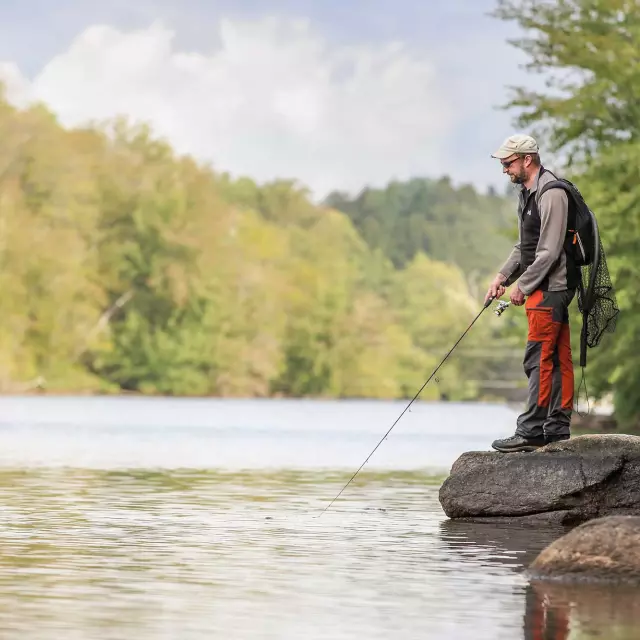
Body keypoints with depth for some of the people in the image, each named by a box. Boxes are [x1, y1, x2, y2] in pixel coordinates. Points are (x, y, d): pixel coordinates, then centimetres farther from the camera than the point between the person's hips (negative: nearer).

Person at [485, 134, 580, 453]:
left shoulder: (551, 193, -16)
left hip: (552, 285, -10)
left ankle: (531, 431, -12)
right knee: (558, 357, 11)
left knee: (539, 358, -11)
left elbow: (549, 250, -19)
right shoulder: (527, 193, 17)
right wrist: (502, 276, 12)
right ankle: (558, 428, 13)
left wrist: (522, 286, -14)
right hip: (543, 287, 10)